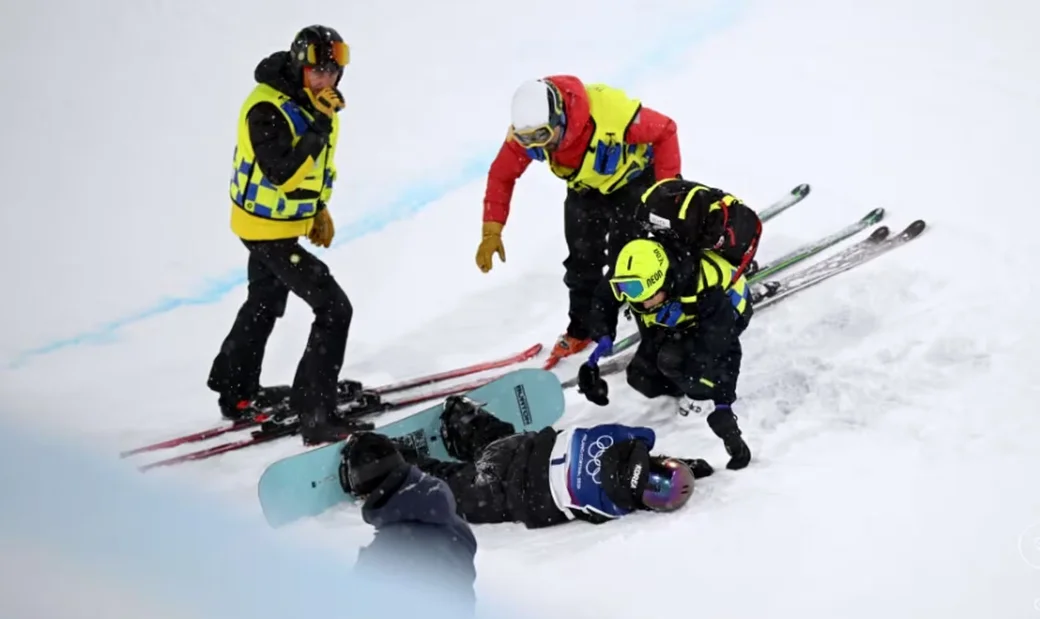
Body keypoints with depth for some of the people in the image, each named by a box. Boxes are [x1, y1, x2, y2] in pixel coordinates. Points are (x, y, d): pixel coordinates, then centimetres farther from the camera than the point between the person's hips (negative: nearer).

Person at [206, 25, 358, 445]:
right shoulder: (267, 108, -27)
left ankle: (236, 395, 46)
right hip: (267, 227, -10)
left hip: (287, 222, 10)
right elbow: (282, 173, -35)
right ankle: (315, 417, -12)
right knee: (334, 308, -14)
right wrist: (318, 127, -37)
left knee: (264, 306, 26)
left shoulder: (313, 101, 0)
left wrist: (320, 209, 14)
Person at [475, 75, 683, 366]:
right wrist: (491, 232, -21)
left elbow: (665, 130, -27)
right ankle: (581, 328, 25)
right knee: (582, 259, 7)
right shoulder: (527, 129, -28)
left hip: (631, 181, -4)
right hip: (585, 189, 4)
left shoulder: (609, 111, -42)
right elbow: (501, 176, -15)